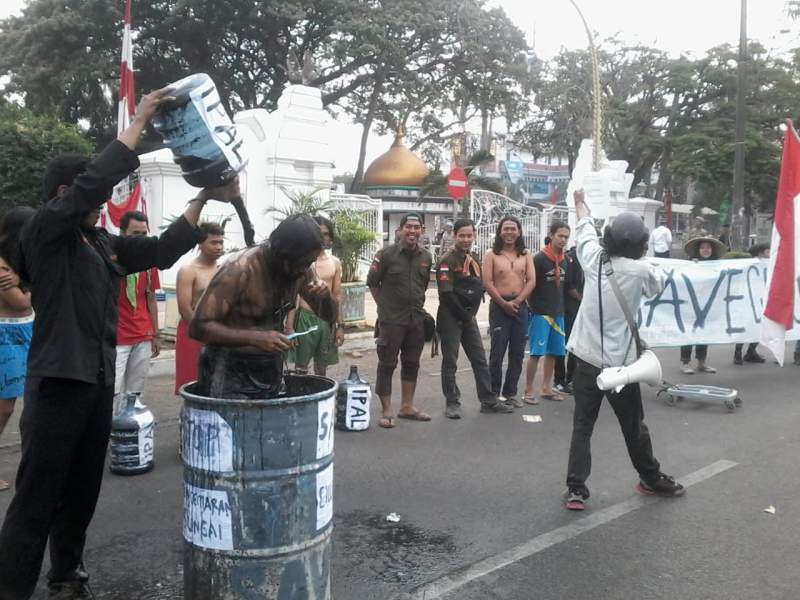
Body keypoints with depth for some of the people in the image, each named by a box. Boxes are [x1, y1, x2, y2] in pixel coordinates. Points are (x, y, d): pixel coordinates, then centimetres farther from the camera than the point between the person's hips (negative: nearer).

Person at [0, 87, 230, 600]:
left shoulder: (103, 244, 13)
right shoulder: (45, 232, -7)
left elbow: (162, 251, 16)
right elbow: (94, 180, -19)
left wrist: (203, 200, 12)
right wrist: (140, 121, -15)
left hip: (98, 382, 7)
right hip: (58, 382, -7)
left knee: (82, 492, 16)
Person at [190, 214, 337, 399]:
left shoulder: (301, 271, -3)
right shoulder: (239, 271, -22)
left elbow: (330, 316, 7)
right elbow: (198, 327, -23)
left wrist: (326, 296, -16)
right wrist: (256, 337, -34)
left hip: (271, 369, 6)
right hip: (230, 371, -5)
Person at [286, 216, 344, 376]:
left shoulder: (335, 263, 7)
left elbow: (337, 296, 11)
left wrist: (340, 325, 7)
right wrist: (289, 326, -12)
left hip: (327, 320, 4)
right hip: (305, 318, -4)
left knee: (321, 369, 12)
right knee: (301, 369, 3)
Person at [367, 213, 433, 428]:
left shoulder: (426, 257, 6)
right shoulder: (386, 254, -9)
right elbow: (372, 283, -1)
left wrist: (417, 304, 13)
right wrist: (385, 305, 1)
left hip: (417, 319, 5)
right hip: (391, 319, -5)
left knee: (411, 363, 13)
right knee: (387, 364, 0)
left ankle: (407, 406, 26)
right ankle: (386, 411, 9)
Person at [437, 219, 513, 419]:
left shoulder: (475, 260, 13)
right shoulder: (447, 261, -10)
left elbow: (479, 288, 15)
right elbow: (446, 293, -17)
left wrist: (471, 313, 2)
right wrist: (464, 315, -13)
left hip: (469, 317, 7)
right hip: (450, 317, -7)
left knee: (480, 359, 8)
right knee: (450, 361, 0)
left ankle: (489, 401, 14)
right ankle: (452, 403, 7)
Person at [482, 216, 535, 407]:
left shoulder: (525, 255, 9)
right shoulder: (491, 255, 1)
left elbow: (531, 281, 2)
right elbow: (487, 283, -6)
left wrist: (517, 301, -10)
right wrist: (504, 303, -12)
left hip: (520, 306, 3)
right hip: (499, 306, -3)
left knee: (517, 352, 6)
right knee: (497, 352, -3)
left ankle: (510, 392, 16)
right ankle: (493, 393, 7)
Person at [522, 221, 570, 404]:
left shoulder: (565, 261, 9)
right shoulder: (539, 259, -10)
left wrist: (561, 307, 12)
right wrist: (533, 307, -7)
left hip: (558, 313, 6)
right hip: (540, 313, -6)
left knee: (553, 352, 10)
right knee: (536, 353, -7)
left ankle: (546, 388, 21)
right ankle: (528, 391, 0)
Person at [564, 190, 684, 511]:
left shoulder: (594, 259, -3)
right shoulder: (641, 270, -9)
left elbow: (585, 229, 17)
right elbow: (657, 286, 13)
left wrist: (580, 202, 35)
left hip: (588, 360, 2)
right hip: (620, 363, -2)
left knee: (582, 427, 5)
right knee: (634, 427, 14)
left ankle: (576, 489, 1)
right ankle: (651, 479, 33)